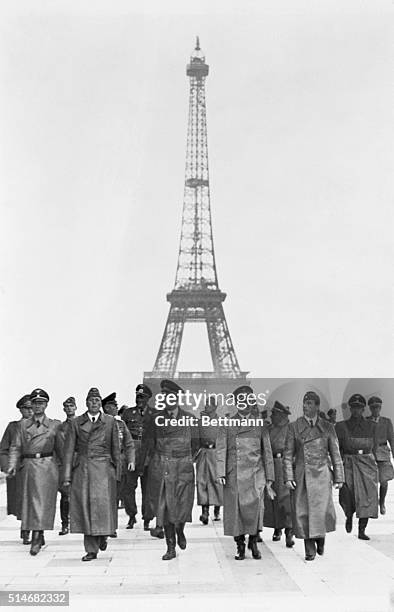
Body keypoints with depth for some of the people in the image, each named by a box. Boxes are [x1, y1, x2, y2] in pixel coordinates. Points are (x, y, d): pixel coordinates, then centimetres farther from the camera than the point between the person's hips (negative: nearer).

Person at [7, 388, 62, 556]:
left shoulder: (54, 424, 6)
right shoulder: (23, 424, 10)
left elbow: (60, 448, 8)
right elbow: (16, 447, 6)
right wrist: (12, 465, -8)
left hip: (48, 466, -2)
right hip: (29, 466, 3)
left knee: (43, 501, -9)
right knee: (30, 501, 9)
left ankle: (37, 537, -8)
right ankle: (39, 537, 24)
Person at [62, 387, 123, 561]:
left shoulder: (110, 422, 6)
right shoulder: (76, 423, 7)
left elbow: (115, 449, 9)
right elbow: (69, 450, 6)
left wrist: (117, 473, 7)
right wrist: (67, 476, 0)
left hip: (104, 469, -1)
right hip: (82, 469, 1)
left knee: (103, 504, -7)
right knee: (84, 507, 0)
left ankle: (103, 535, 23)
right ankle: (91, 549, 12)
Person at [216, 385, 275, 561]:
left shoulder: (260, 426, 11)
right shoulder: (227, 425, 8)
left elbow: (267, 453, 12)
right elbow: (221, 450, 3)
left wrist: (269, 479, 9)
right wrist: (221, 473, -8)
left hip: (255, 474, 0)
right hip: (234, 475, 0)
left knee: (255, 505, -15)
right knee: (235, 509, 0)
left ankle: (253, 541, 6)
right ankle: (240, 547, 15)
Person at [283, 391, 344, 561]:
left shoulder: (327, 427, 5)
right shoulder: (294, 427, 3)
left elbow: (335, 454, 8)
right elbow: (288, 454, 2)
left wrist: (338, 477, 5)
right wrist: (288, 477, -5)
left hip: (321, 475, 0)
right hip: (301, 476, 0)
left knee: (321, 510, -2)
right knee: (303, 512, 0)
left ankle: (320, 539, 28)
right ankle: (310, 549, 16)